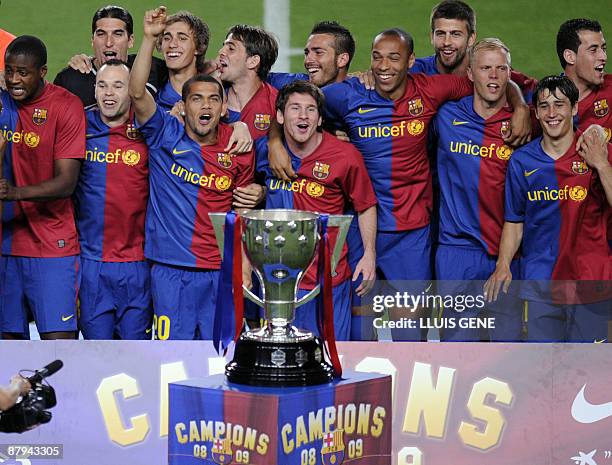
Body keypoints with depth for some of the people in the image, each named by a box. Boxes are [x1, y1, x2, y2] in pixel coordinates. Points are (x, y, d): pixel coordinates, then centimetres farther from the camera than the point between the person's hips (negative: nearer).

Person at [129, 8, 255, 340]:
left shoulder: (238, 149, 4)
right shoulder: (165, 135, -1)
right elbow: (137, 93, -16)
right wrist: (149, 38, -23)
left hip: (221, 271, 2)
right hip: (171, 269, -2)